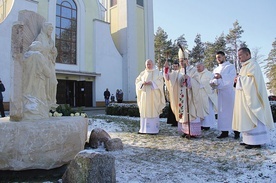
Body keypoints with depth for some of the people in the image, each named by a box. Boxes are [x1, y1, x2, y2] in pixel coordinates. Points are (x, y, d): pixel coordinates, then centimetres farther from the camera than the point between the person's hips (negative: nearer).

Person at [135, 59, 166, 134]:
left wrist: (152, 82, -16)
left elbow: (160, 81, -3)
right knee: (144, 111, 2)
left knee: (153, 111, -6)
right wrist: (142, 83, -10)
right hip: (144, 95, 3)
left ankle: (154, 128, -2)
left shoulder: (157, 72, 7)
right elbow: (137, 81, 11)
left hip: (154, 95, -3)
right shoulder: (142, 73, 15)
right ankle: (144, 128, 8)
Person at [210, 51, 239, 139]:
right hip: (220, 93, 4)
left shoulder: (231, 66, 6)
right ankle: (224, 131, 6)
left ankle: (236, 132, 6)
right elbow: (213, 80, 8)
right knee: (222, 112, 2)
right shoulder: (216, 69, 20)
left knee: (232, 111, -2)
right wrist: (212, 83, -16)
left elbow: (232, 77, -14)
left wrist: (221, 76, -32)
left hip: (229, 92, -4)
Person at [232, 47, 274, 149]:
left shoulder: (252, 64, -8)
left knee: (252, 119, -8)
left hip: (251, 97, -10)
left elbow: (252, 80, -18)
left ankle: (256, 141, -3)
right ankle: (249, 140, 14)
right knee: (247, 119, 9)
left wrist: (240, 79, -6)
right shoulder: (245, 66, 20)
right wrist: (239, 79, 8)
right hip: (245, 97, 10)